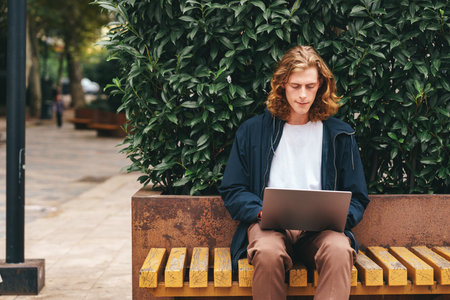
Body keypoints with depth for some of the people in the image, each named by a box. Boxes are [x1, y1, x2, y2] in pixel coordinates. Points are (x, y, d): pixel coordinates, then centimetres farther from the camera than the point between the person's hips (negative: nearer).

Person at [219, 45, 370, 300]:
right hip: (268, 224, 0)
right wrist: (262, 211, -9)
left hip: (320, 228, 1)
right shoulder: (253, 131, 13)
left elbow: (357, 200, 16)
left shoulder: (339, 135, 15)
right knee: (268, 253, -37)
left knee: (339, 251, -36)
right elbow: (232, 191, 12)